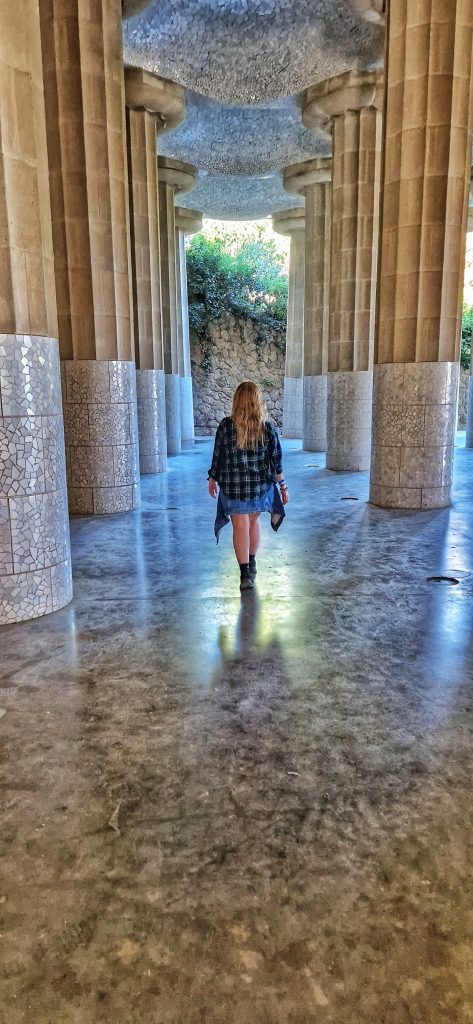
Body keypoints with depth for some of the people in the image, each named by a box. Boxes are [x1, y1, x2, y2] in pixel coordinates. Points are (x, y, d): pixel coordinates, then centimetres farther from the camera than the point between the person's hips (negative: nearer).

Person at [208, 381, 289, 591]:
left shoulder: (226, 426, -10)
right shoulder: (267, 427, -5)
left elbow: (218, 456, -3)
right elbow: (276, 460, -2)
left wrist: (212, 480, 12)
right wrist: (282, 486, 6)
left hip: (233, 486, -2)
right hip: (260, 485, 3)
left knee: (240, 527, 3)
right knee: (254, 521, 21)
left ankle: (245, 573, 1)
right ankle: (252, 564, 35)